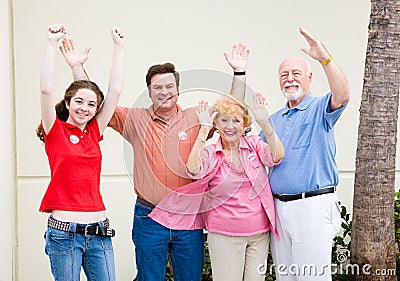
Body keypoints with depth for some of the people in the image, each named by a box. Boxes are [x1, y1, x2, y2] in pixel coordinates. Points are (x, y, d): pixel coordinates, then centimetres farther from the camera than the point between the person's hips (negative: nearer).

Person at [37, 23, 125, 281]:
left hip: (99, 231, 4)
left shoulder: (94, 132, 10)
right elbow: (46, 89, -12)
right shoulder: (55, 131, 1)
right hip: (64, 231, -4)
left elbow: (115, 91, 7)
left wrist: (119, 46, 6)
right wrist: (52, 43, -14)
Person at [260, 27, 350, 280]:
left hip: (313, 205, -6)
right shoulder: (274, 120, 19)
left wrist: (325, 58, -32)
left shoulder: (320, 109, -1)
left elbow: (342, 96, -24)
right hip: (279, 207, 7)